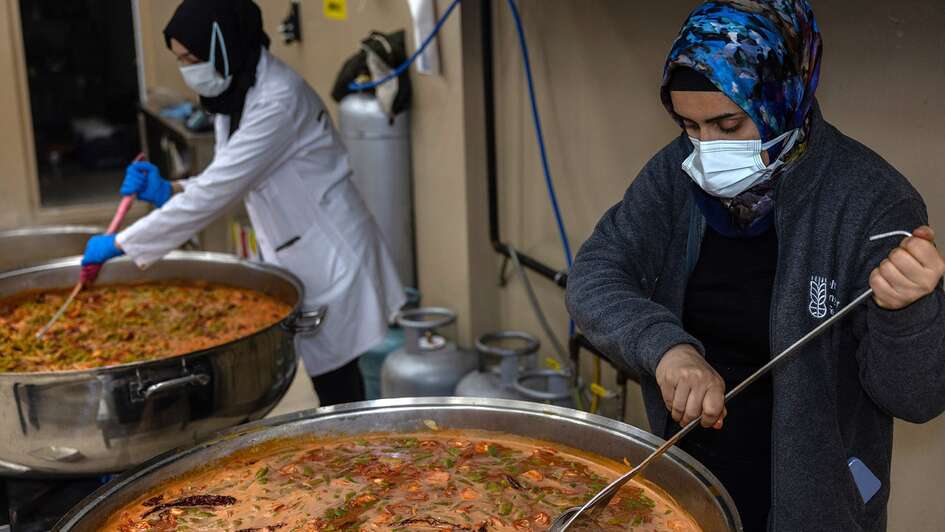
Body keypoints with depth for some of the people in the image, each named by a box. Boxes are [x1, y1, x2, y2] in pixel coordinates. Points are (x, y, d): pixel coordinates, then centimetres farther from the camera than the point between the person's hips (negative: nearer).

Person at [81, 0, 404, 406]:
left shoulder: (279, 99, -24)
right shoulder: (235, 96, 5)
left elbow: (219, 190, -27)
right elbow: (225, 183, 11)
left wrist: (121, 243, -23)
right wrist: (169, 191, -8)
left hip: (331, 258, -8)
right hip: (297, 261, 8)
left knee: (336, 385, 0)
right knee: (327, 379, 15)